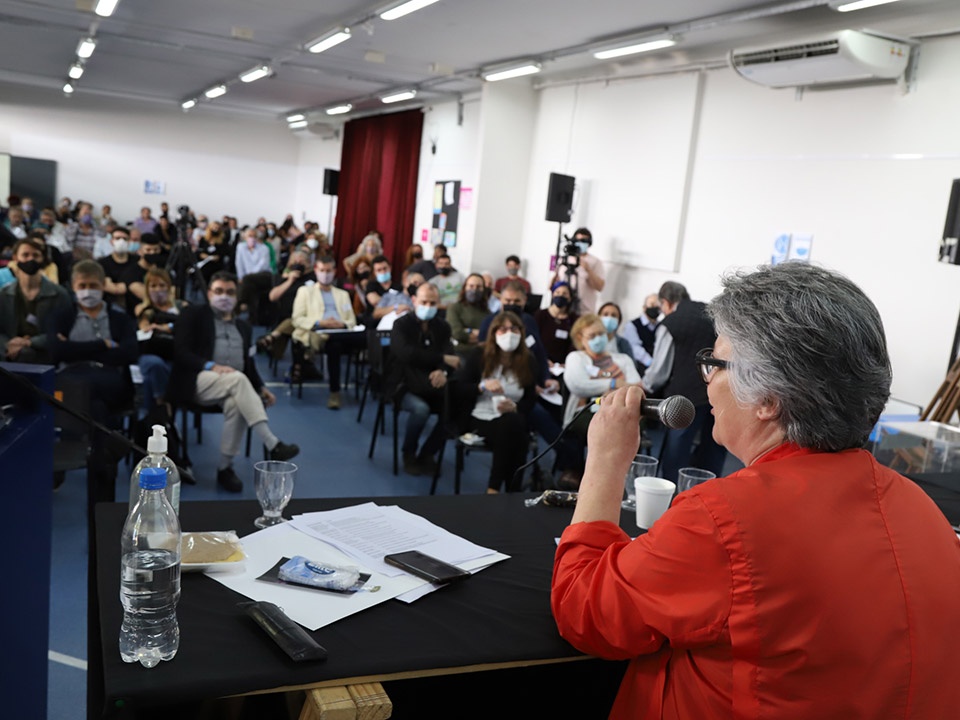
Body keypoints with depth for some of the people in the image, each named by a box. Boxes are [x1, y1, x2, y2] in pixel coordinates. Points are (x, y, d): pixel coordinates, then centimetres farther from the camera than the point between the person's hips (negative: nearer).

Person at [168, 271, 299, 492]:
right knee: (238, 378, -35)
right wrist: (211, 366, -20)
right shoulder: (193, 314, 9)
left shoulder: (243, 327, 25)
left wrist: (260, 388, 1)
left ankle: (225, 467, -24)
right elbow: (181, 352, -4)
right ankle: (272, 445, -43)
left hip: (233, 386, 4)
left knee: (236, 403, -34)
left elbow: (249, 364, 21)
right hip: (199, 381, -4)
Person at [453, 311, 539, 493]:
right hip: (480, 418, -2)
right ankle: (511, 490, -21)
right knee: (511, 431, -34)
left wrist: (514, 408, -13)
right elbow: (459, 389, 1)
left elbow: (531, 400, 9)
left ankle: (494, 489, -29)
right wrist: (483, 386, -18)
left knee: (515, 424, -36)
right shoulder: (477, 355, 3)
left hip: (513, 420, 2)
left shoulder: (528, 360, 8)